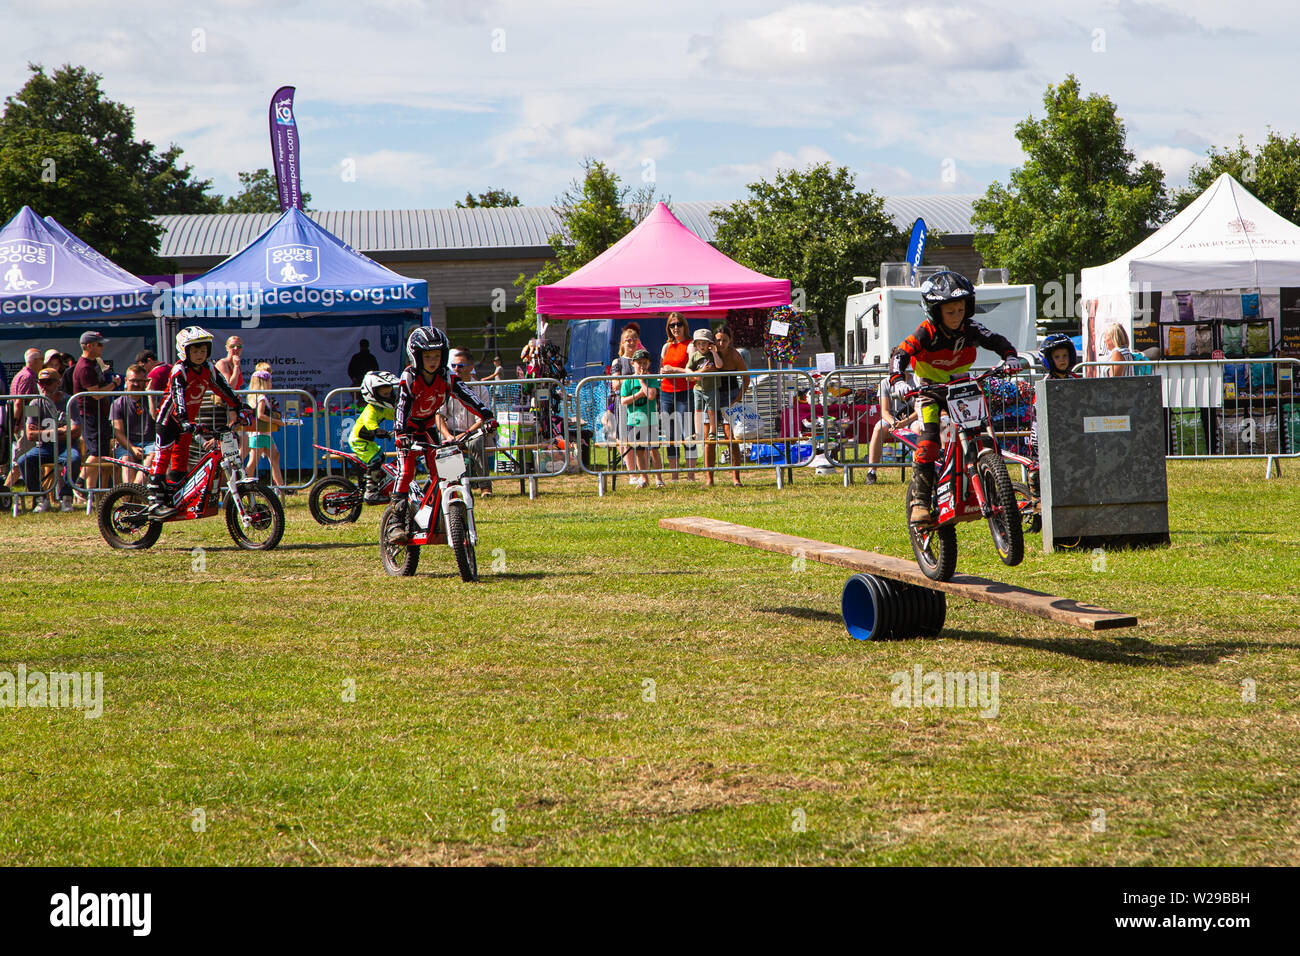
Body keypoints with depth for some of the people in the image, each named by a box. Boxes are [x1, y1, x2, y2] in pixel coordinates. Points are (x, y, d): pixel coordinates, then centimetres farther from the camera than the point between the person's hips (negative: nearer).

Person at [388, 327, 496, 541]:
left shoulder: (446, 378, -15)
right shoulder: (409, 379, -25)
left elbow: (467, 396, -25)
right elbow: (402, 407, -34)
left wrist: (487, 417, -40)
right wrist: (403, 435, -50)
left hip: (427, 427, 4)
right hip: (408, 428, -4)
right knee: (406, 470, -19)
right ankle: (397, 523, -22)